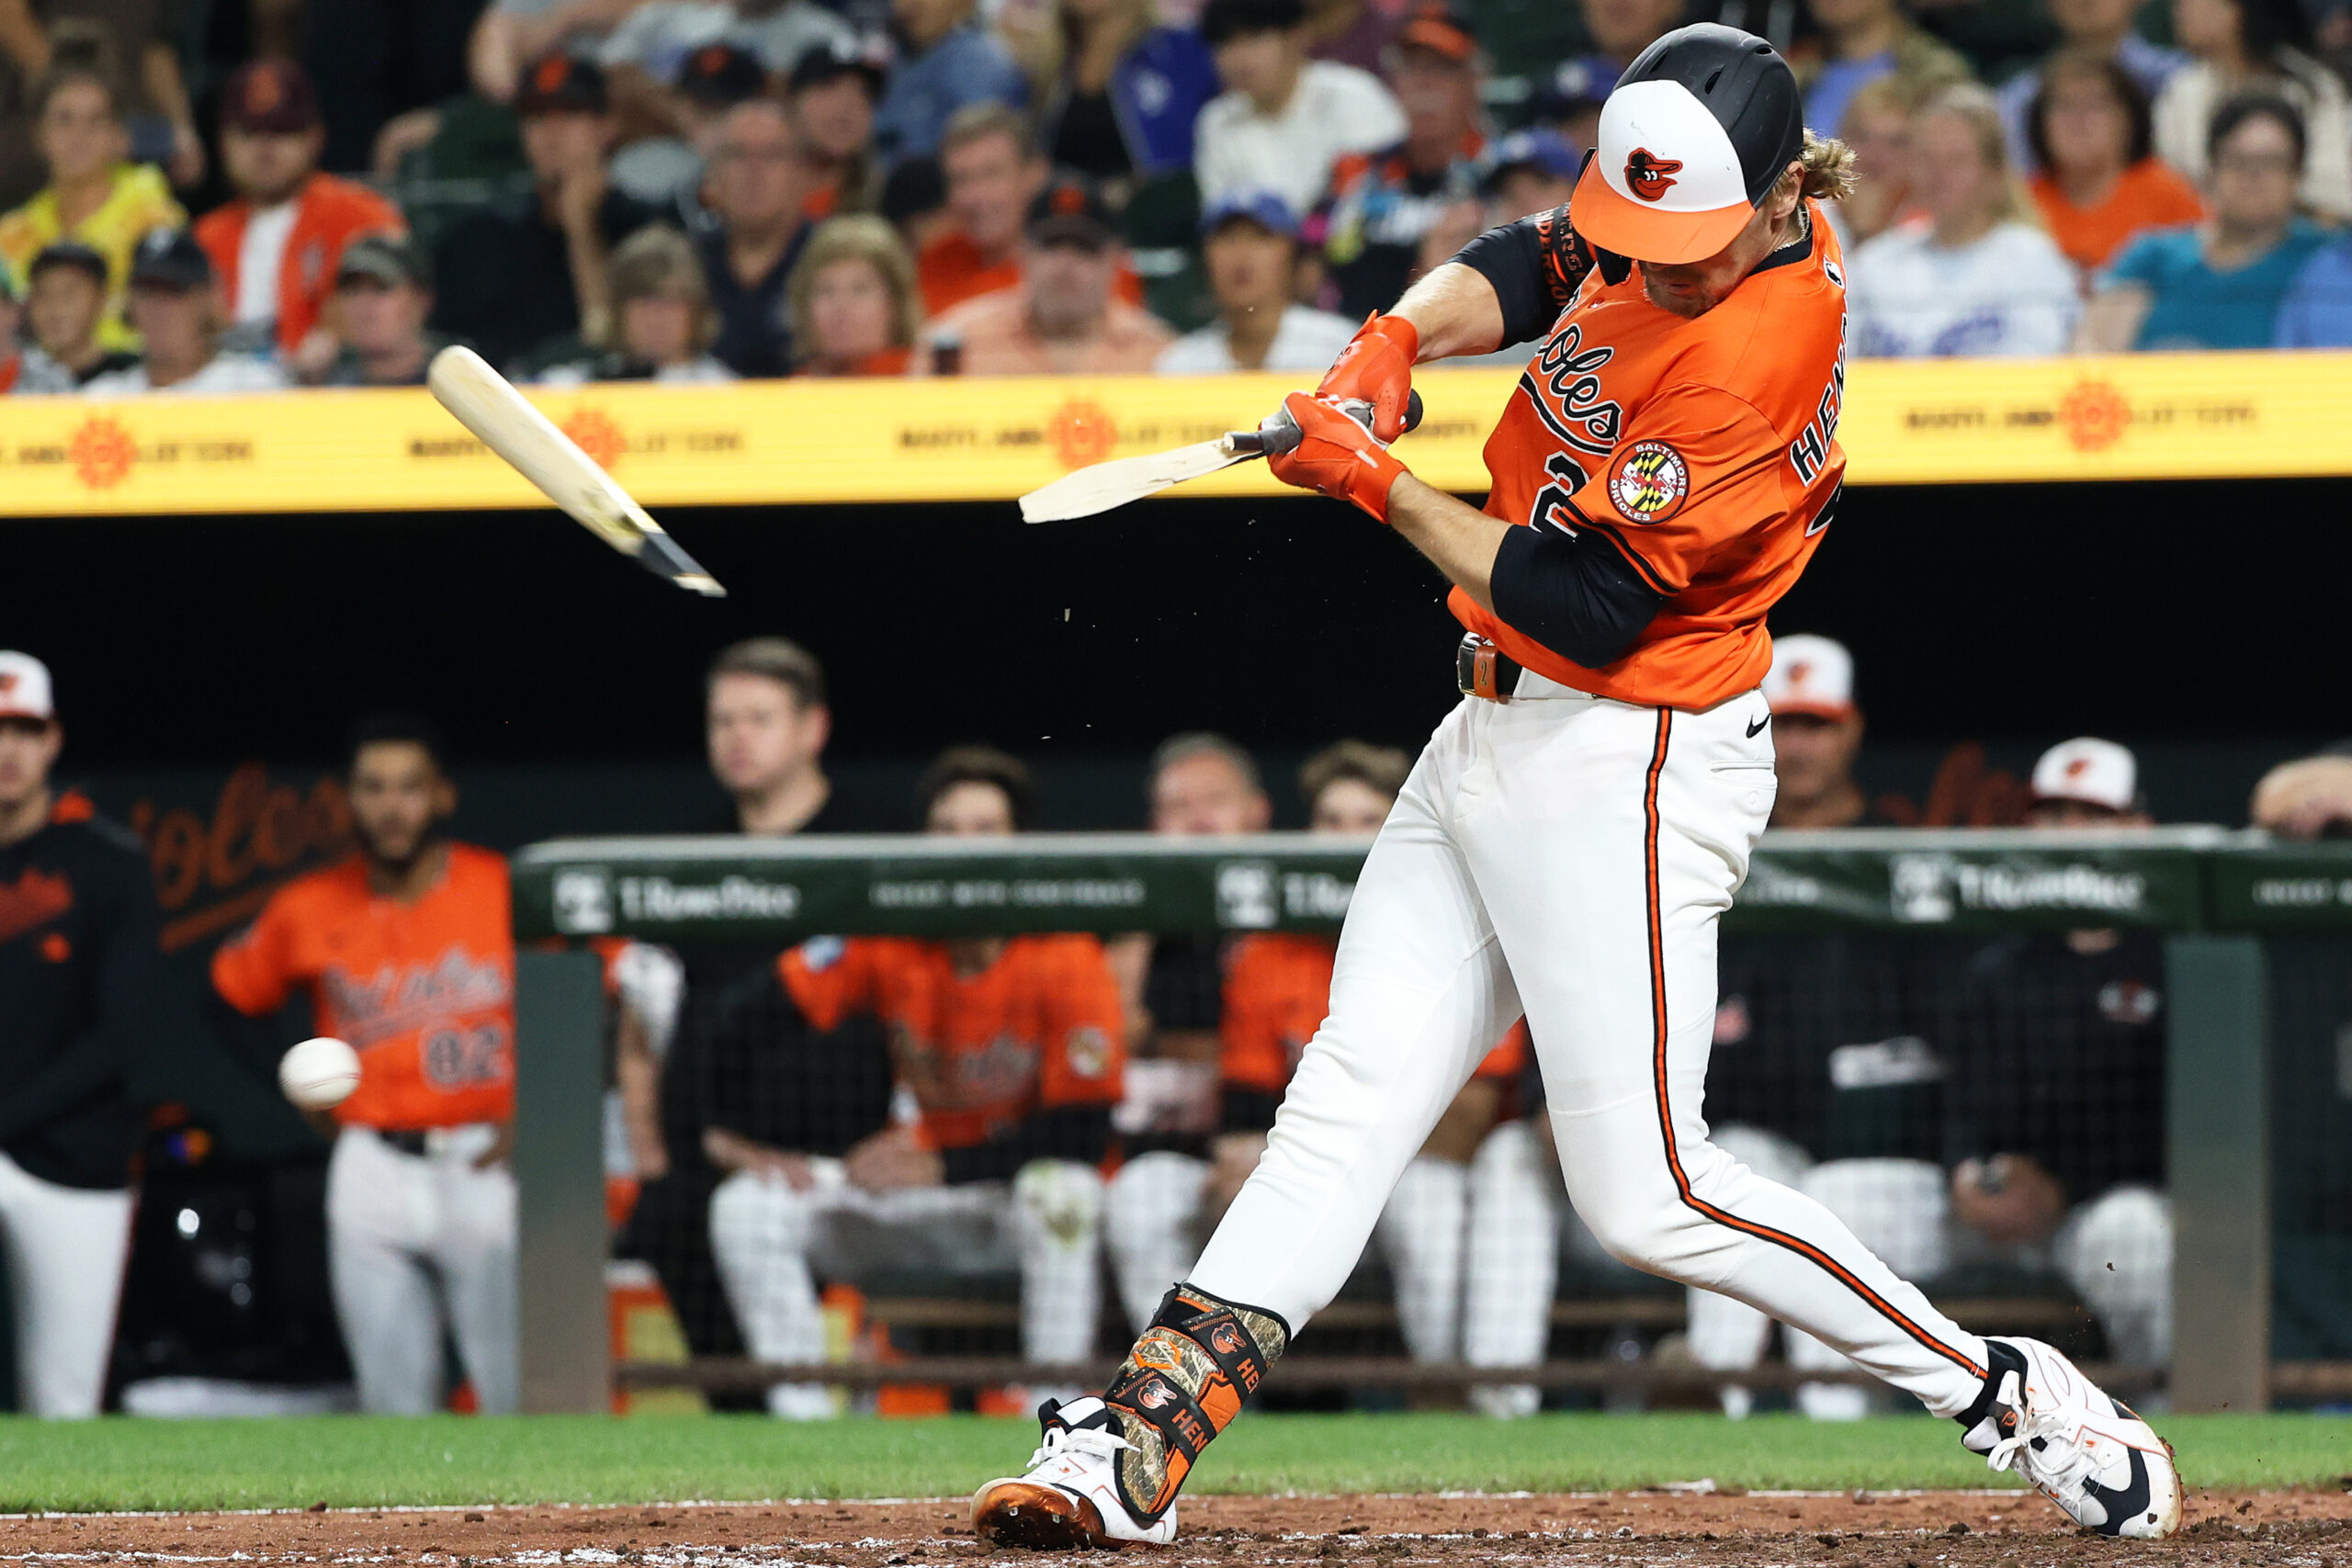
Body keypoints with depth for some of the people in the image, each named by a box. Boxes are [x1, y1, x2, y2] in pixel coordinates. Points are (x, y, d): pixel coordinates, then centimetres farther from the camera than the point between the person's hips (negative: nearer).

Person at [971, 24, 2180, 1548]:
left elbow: (1587, 608, -25)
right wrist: (1398, 338, -8)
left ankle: (2015, 1398, 4)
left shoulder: (1756, 356, -25)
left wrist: (1382, 486, -18)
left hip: (1624, 776, -9)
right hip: (1495, 740, 9)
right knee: (1349, 1102, 4)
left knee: (1647, 1193, -7)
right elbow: (1531, 266, 14)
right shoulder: (1666, 237, -1)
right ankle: (1136, 1448, 1)